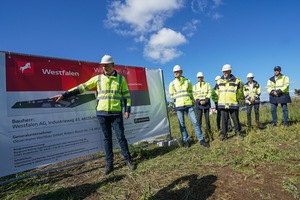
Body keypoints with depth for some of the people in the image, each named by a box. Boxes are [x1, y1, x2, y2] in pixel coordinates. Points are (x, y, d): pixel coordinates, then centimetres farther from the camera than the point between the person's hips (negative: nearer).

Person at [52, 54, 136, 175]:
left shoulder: (121, 78, 3)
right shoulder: (98, 78, 5)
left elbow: (126, 95, 6)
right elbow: (82, 87, 3)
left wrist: (127, 109, -2)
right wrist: (64, 95, -1)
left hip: (116, 113, -2)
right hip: (102, 113, 2)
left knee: (121, 137, 2)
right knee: (106, 138, 8)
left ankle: (128, 160, 17)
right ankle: (109, 163, 19)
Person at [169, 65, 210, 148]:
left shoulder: (188, 81, 8)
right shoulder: (172, 83, 5)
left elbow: (191, 92, 15)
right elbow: (172, 95, 9)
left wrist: (191, 100, 3)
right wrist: (179, 98, 2)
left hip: (189, 105, 0)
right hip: (179, 106, 0)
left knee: (195, 122, -1)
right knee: (182, 124, 4)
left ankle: (201, 139, 8)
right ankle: (186, 140, 17)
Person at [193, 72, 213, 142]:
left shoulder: (207, 84, 9)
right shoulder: (195, 86, 9)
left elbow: (209, 93, 1)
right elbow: (194, 95, 3)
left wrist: (205, 100, -14)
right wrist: (199, 101, -13)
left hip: (206, 103, 0)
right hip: (198, 104, 0)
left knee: (207, 118, 4)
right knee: (198, 119, -3)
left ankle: (208, 132, 16)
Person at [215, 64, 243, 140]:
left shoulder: (236, 81, 0)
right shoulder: (219, 81, 6)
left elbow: (239, 93, 11)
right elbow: (217, 92, 20)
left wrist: (234, 98, 9)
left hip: (233, 104, -2)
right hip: (222, 105, 2)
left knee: (236, 119, 5)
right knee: (224, 120, 6)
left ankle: (238, 133, 23)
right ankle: (224, 135, 15)